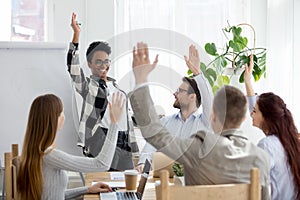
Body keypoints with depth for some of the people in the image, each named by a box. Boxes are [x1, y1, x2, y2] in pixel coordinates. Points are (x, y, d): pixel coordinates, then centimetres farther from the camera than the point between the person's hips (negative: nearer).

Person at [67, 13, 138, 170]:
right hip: (101, 144, -6)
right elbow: (73, 67, -14)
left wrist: (133, 146, 18)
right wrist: (76, 34, -21)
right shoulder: (87, 86, 3)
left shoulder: (116, 86, 20)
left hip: (124, 146, 6)